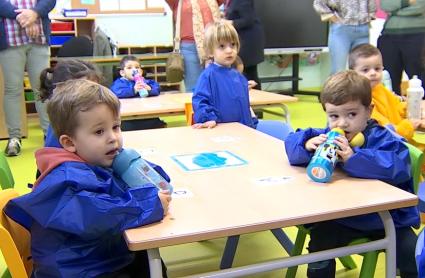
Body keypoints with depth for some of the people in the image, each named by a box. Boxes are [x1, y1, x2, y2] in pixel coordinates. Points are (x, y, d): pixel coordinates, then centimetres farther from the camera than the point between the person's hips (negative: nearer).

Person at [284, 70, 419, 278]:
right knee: (320, 239, -19)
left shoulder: (383, 139, -14)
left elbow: (398, 167, -33)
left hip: (386, 218, -2)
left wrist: (353, 157, -42)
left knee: (413, 256, -12)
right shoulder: (327, 137, 0)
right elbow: (292, 143, 1)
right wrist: (307, 145, -23)